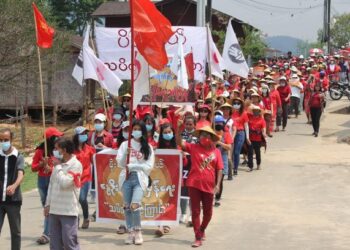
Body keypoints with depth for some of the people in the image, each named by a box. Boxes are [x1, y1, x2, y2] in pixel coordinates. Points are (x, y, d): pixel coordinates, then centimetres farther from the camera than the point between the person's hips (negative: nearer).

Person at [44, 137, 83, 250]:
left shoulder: (76, 165, -10)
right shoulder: (58, 164, 12)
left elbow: (64, 182, -20)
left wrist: (58, 167, -9)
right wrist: (48, 204, 16)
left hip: (68, 211, -7)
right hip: (54, 210, 7)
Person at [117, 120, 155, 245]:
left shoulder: (148, 147, 6)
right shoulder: (125, 144, 8)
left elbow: (149, 166, -1)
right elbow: (119, 163, 3)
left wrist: (132, 166, -9)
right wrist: (126, 153, -16)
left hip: (140, 178, -2)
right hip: (126, 178, 2)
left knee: (135, 205, -18)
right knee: (127, 206, 3)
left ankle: (137, 231, -1)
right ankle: (130, 232, 14)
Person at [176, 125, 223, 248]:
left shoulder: (216, 151, -1)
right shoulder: (193, 147, -3)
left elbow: (219, 169, 1)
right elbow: (179, 142, -13)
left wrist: (217, 185, -7)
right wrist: (178, 128, -26)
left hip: (209, 186, 1)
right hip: (194, 184, -1)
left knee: (208, 212, 15)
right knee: (195, 211, 3)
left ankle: (202, 229, 43)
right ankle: (198, 237, 13)